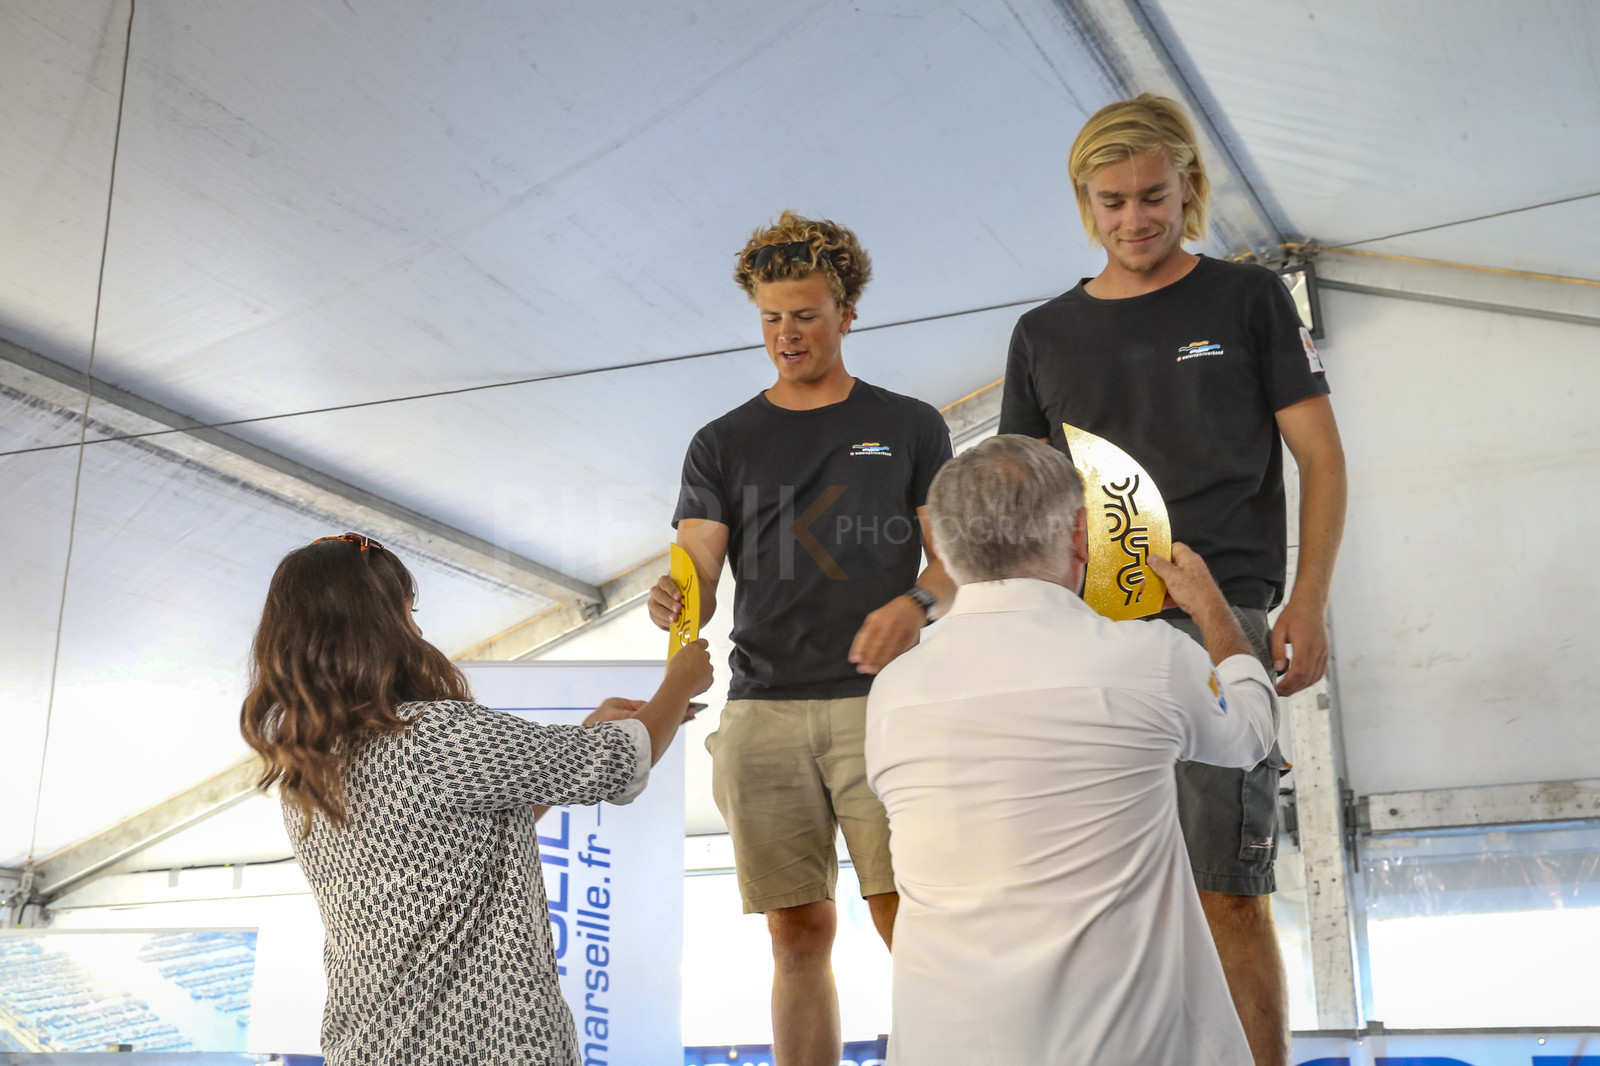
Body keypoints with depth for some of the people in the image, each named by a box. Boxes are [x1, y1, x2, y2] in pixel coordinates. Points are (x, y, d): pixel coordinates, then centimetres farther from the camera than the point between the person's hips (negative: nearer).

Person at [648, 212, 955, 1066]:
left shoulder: (910, 427, 11)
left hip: (880, 700, -1)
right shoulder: (723, 444, 14)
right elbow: (699, 575, 4)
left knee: (906, 919, -9)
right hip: (763, 708, 2)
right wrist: (674, 603, -19)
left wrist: (917, 603, -14)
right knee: (800, 932, 4)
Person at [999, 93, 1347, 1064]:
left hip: (1216, 620, -3)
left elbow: (1321, 459, 5)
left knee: (1229, 891, -5)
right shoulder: (1045, 335, 16)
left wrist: (1308, 603, -7)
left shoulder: (1248, 300, 9)